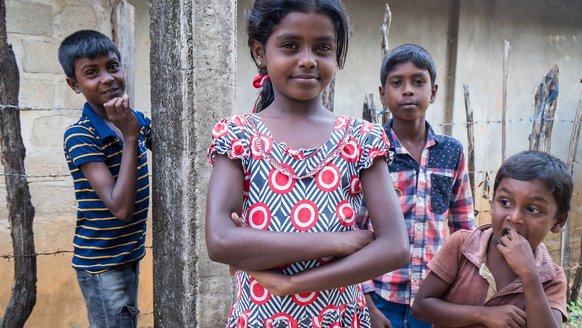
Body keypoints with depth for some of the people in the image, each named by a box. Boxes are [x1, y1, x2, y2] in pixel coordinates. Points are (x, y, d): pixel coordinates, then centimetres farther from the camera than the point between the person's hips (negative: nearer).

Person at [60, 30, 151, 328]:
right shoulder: (80, 136, -21)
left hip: (130, 256, 7)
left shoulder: (137, 120, -1)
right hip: (101, 265, -7)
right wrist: (130, 137, -29)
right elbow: (120, 207, -28)